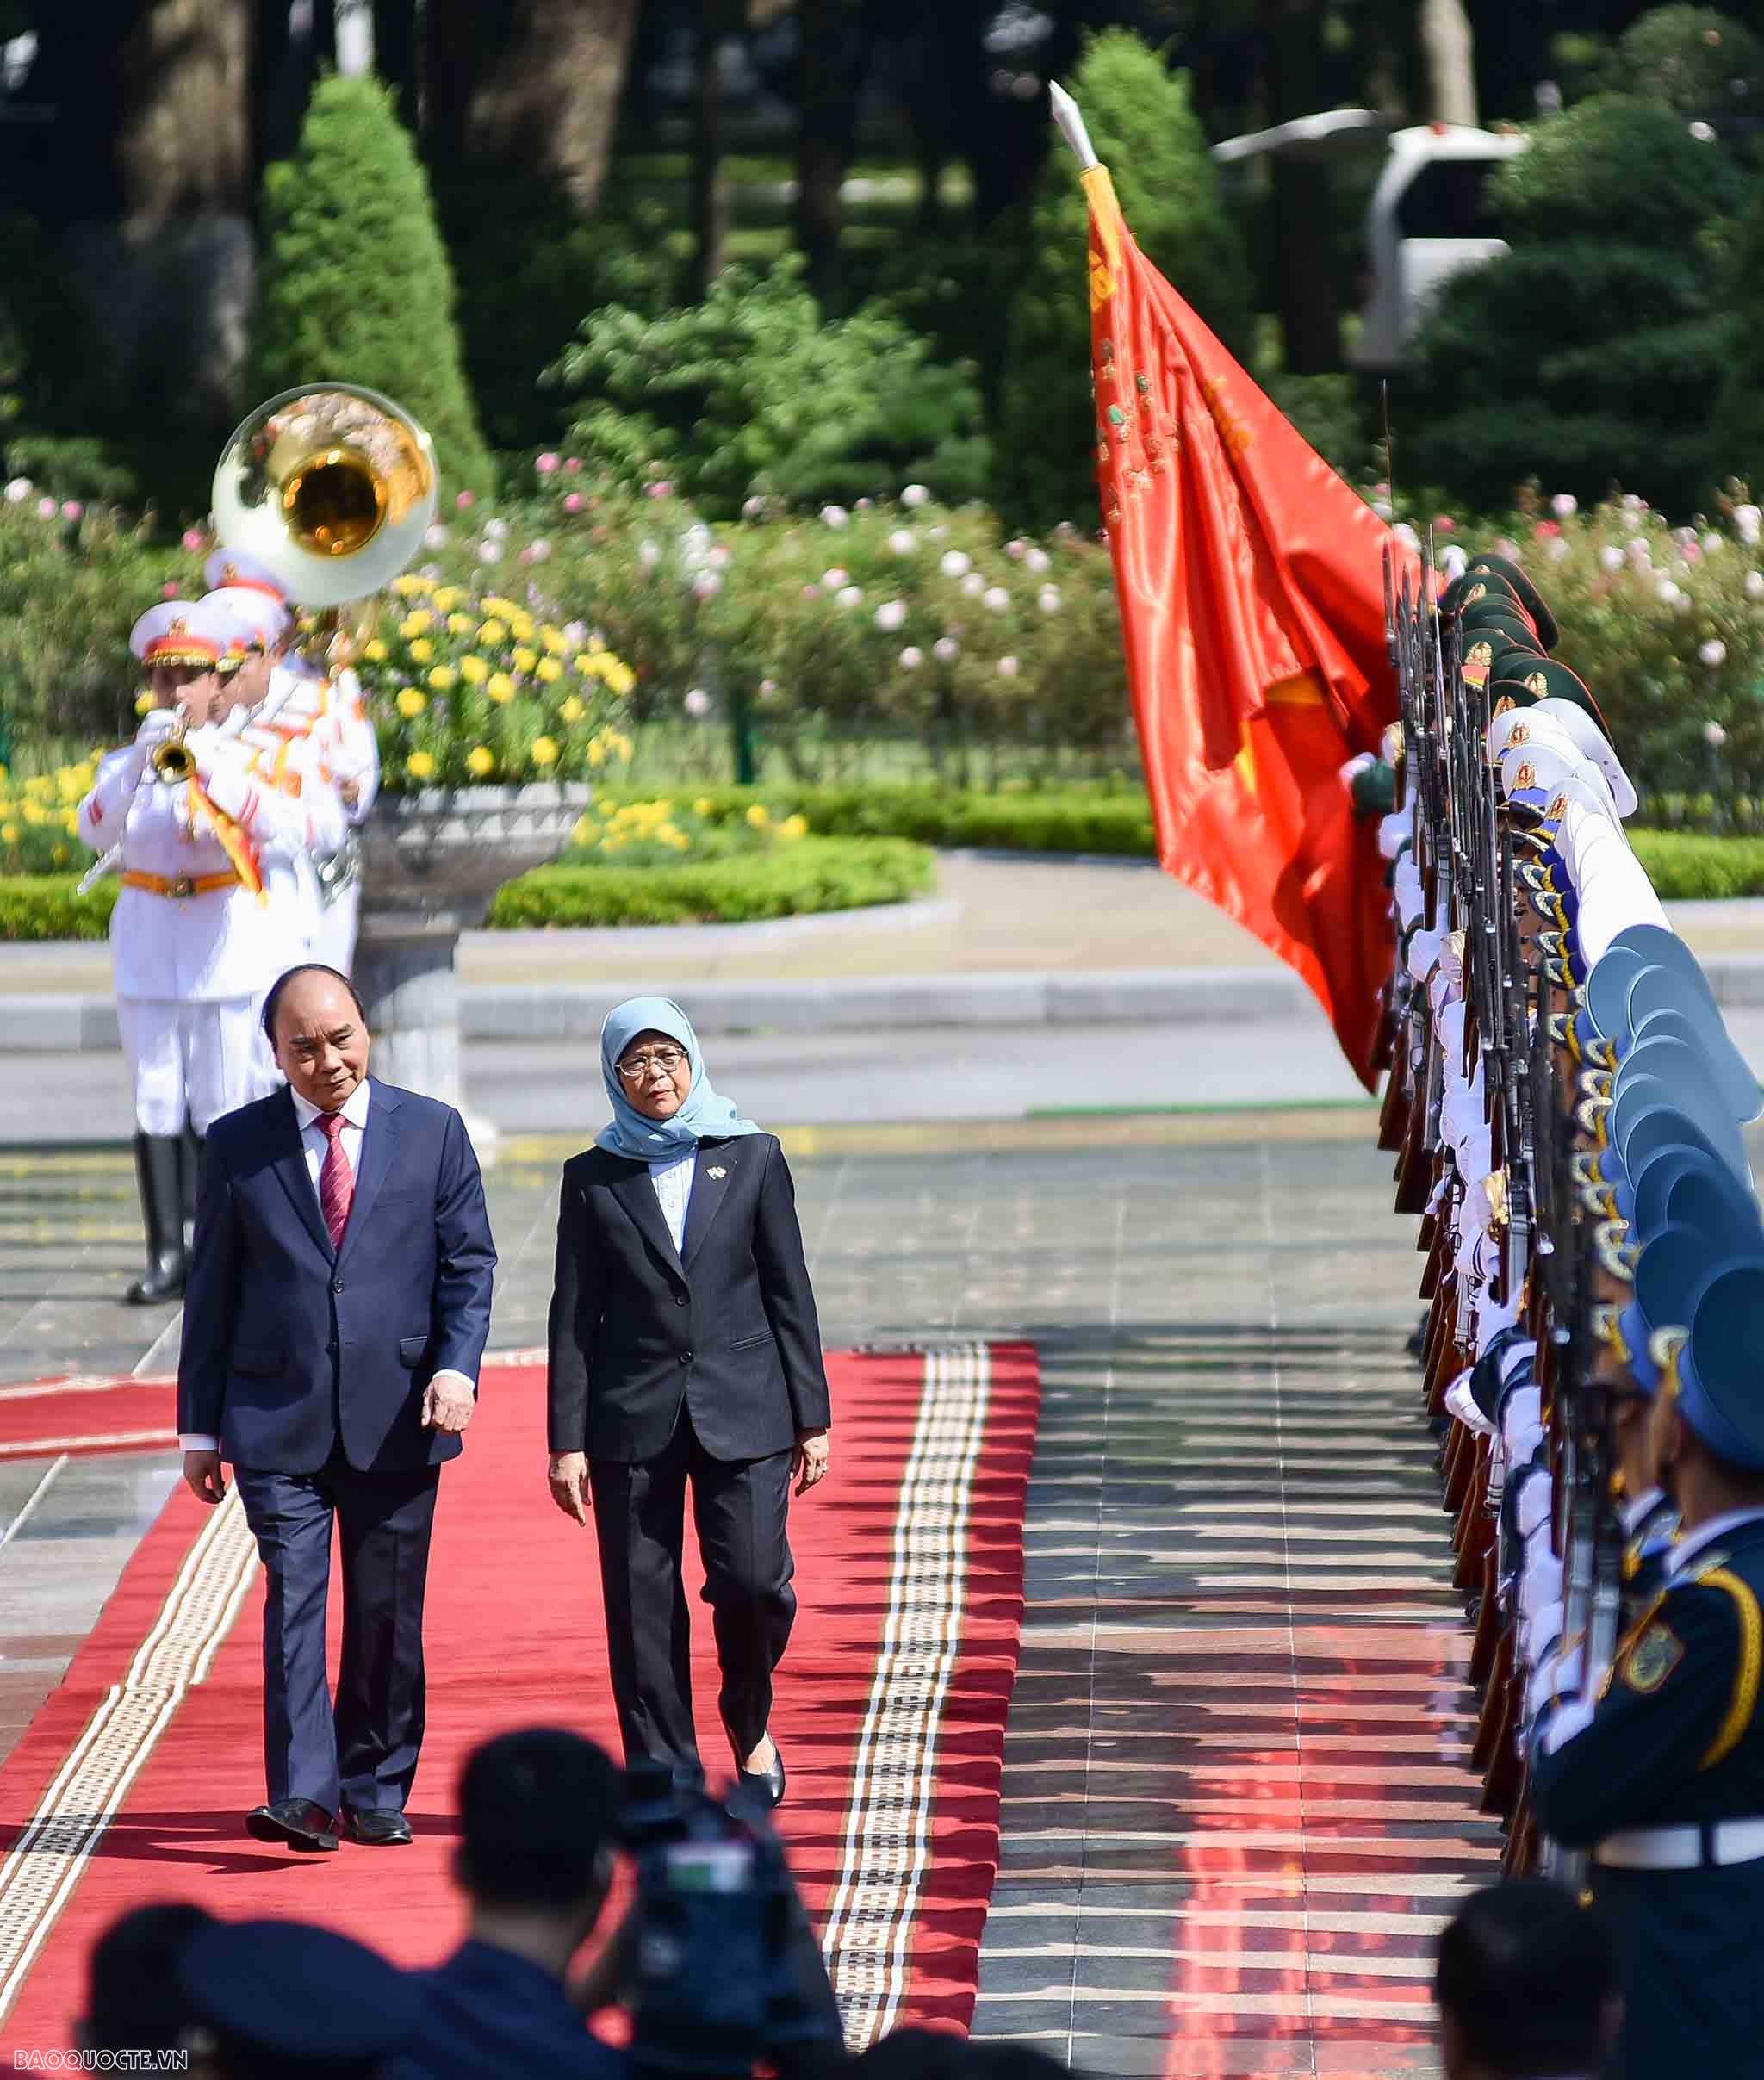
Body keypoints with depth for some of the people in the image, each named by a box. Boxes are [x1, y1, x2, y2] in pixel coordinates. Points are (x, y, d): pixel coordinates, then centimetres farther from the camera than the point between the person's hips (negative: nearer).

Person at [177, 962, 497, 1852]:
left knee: (388, 1612, 6)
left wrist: (458, 1365, -12)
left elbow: (469, 1264, 5)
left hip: (398, 1415, 1)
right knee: (293, 1598, -12)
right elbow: (211, 1292, 8)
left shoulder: (433, 1131, 5)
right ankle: (303, 1796, -17)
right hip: (276, 1419, -1)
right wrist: (200, 1425, 6)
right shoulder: (238, 1144, 5)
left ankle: (375, 1793, 17)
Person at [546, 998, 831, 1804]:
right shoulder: (593, 1178, 6)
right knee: (642, 1604, -1)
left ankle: (749, 1721, 17)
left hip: (740, 1409, -1)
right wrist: (567, 1440, -1)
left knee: (753, 1580, -12)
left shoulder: (752, 1159, 6)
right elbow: (574, 1314, 5)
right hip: (633, 1416, 1)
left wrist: (811, 1419, 3)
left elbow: (789, 1293, 7)